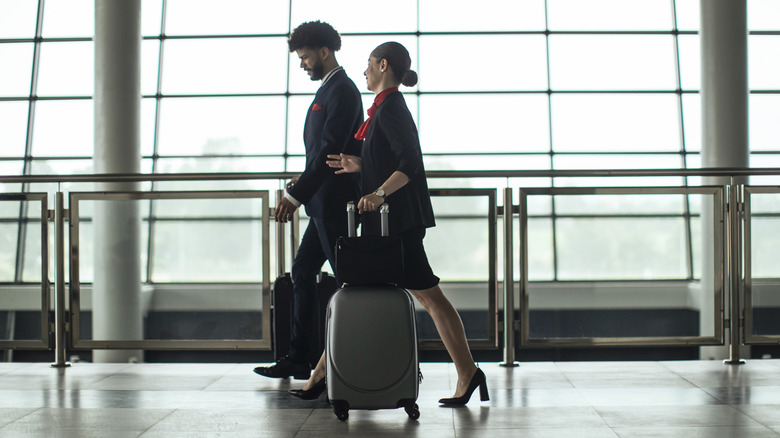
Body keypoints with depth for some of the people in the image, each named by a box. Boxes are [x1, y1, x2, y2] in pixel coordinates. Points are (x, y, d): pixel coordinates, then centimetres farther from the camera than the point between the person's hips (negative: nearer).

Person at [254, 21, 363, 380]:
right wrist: (305, 180, 11)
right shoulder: (330, 88, 17)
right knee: (303, 271, 12)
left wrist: (296, 196, -24)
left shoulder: (341, 90, -13)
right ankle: (299, 358, 17)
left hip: (335, 202, -10)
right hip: (325, 204, 10)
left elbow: (330, 149, -22)